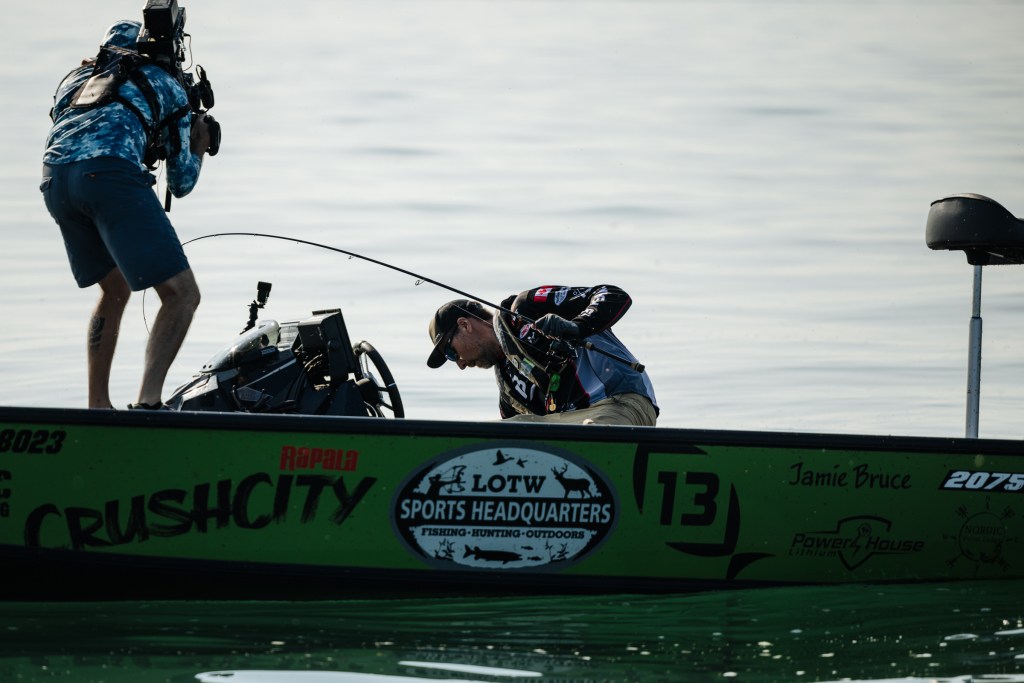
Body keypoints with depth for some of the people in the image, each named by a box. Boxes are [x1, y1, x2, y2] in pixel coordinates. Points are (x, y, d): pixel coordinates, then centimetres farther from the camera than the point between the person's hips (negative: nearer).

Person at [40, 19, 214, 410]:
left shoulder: (75, 79, 36)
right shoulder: (167, 86, 25)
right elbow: (181, 184, 25)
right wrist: (199, 148, 46)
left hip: (54, 176, 6)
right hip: (111, 175, -6)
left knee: (115, 290, 26)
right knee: (181, 294, -4)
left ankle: (97, 407, 20)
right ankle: (148, 403, -23)